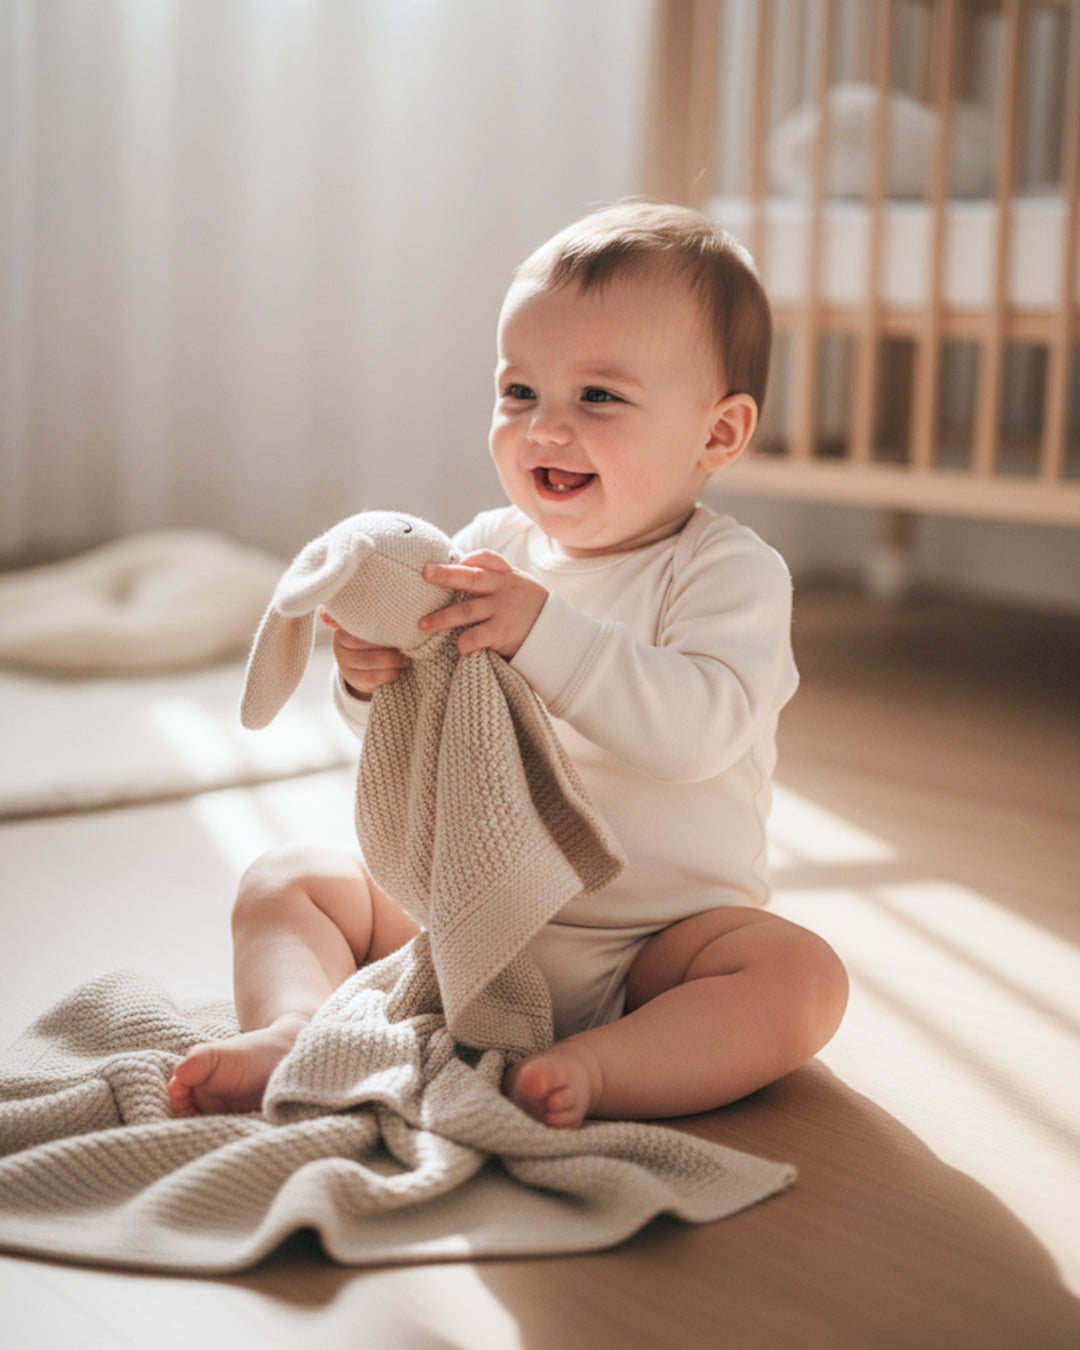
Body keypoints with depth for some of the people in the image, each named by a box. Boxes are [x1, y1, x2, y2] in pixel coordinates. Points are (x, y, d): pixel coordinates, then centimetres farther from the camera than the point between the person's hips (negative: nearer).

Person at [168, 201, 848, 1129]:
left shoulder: (732, 571, -12)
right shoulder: (494, 546, 3)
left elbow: (700, 728, -31)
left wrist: (545, 632, -38)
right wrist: (374, 680, -20)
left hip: (657, 938, -4)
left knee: (802, 980, -30)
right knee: (285, 880, -1)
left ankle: (588, 1069, -38)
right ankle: (297, 1030, -25)